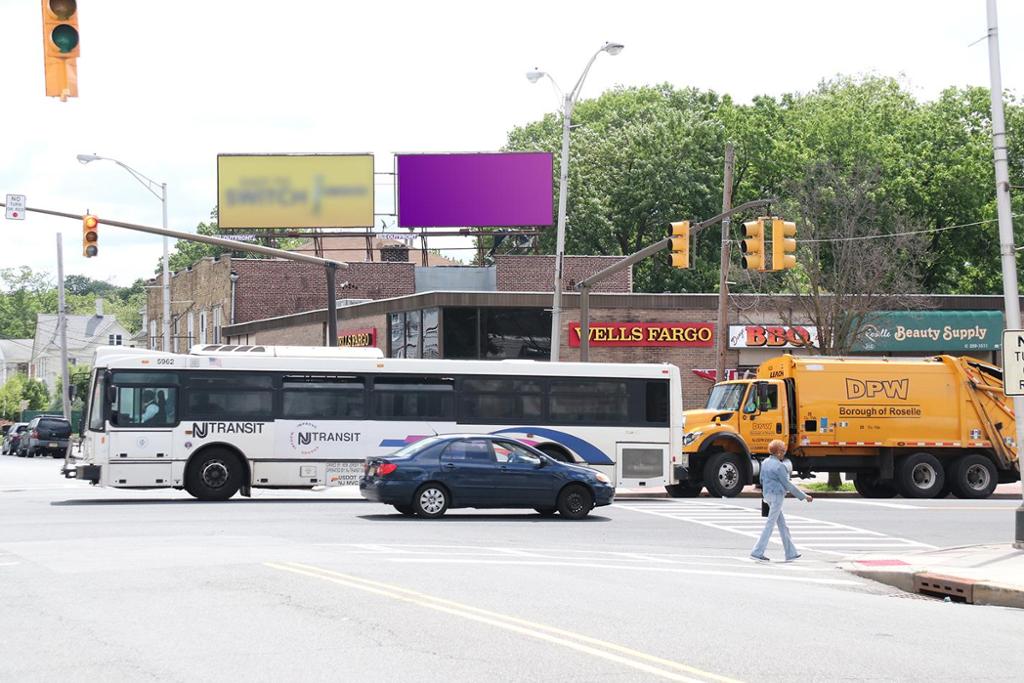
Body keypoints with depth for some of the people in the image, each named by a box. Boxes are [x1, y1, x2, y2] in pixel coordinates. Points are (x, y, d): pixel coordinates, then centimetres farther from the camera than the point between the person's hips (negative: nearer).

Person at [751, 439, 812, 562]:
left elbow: (762, 480, 17)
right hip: (777, 495, -9)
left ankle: (790, 553, 16)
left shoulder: (765, 462, 8)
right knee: (770, 524, -4)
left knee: (782, 524, 13)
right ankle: (757, 552, -4)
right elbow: (787, 484, -15)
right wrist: (804, 496, -9)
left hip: (767, 495, 9)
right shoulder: (779, 466, -16)